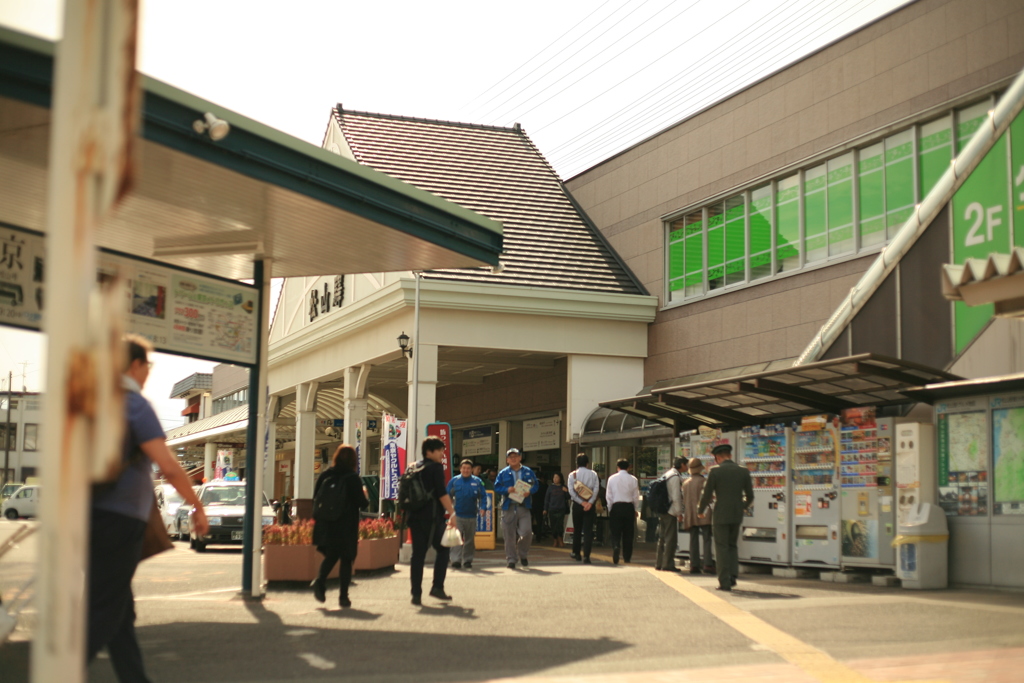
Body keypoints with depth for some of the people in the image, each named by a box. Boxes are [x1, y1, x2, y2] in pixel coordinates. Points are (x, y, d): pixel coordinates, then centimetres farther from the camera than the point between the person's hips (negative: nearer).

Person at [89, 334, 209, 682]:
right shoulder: (134, 404, -11)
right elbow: (169, 467, -18)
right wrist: (197, 507, -6)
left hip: (94, 515, 8)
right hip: (119, 519, -8)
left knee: (119, 608, 15)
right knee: (104, 612, -5)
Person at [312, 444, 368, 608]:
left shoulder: (324, 475, 1)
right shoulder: (353, 478, -11)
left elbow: (315, 498, 5)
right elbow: (362, 503, -10)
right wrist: (366, 501, 12)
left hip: (326, 525, 4)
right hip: (347, 526, -4)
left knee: (330, 556, 18)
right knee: (346, 559, 6)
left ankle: (320, 580, -7)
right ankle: (343, 596, 3)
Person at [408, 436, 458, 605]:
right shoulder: (435, 467, -6)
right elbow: (442, 493, -14)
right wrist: (452, 513, -13)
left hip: (414, 515, 6)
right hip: (431, 516, -6)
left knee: (418, 553, 6)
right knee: (442, 549, 8)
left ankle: (416, 594, 2)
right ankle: (437, 587, 3)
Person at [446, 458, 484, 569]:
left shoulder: (477, 481, 4)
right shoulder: (454, 481, 3)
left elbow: (482, 497, 6)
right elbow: (447, 496, 4)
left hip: (471, 515, 2)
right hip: (457, 515, -2)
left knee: (470, 539, 9)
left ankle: (467, 560, 19)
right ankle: (456, 560, -12)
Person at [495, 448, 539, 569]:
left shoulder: (528, 472, 9)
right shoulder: (503, 473, 7)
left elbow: (535, 485, 9)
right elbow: (497, 487, 3)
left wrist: (530, 491, -13)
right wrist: (507, 490, -15)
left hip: (524, 507, 0)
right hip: (508, 508, 0)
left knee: (526, 532, -10)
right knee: (509, 535, 1)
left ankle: (523, 554, 16)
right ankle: (511, 559, 12)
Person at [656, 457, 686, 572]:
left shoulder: (665, 475, 14)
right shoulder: (675, 477, -14)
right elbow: (676, 497, -17)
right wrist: (679, 513, -11)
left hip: (661, 511, 9)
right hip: (670, 512, -9)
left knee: (662, 538, 14)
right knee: (670, 538, -3)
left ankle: (659, 563, 18)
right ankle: (667, 564, -2)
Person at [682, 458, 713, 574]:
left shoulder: (686, 483, 12)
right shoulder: (702, 481, -8)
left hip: (690, 516, 6)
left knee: (693, 540, 8)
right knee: (707, 539, -5)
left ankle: (694, 565, 4)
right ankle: (707, 564, -14)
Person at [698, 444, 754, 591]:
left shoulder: (715, 471, -10)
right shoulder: (744, 472, 2)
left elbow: (706, 495, -8)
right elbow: (750, 497, 7)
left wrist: (700, 511, 9)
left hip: (720, 515, -4)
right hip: (737, 515, 4)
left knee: (722, 548, 3)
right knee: (732, 545, 20)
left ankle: (725, 582, 0)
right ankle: (733, 576, 8)